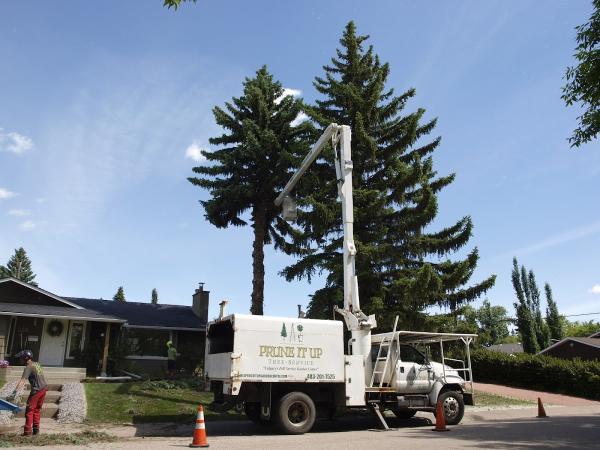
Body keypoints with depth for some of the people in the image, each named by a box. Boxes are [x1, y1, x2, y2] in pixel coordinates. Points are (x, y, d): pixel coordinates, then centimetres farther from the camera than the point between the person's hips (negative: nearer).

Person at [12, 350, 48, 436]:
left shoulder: (28, 367, -14)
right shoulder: (37, 364, 12)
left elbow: (22, 380, -27)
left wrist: (15, 391, -36)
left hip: (36, 390, -8)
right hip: (43, 388, 8)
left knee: (29, 410, 1)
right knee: (37, 409, 17)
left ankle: (28, 431, 2)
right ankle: (36, 429, 20)